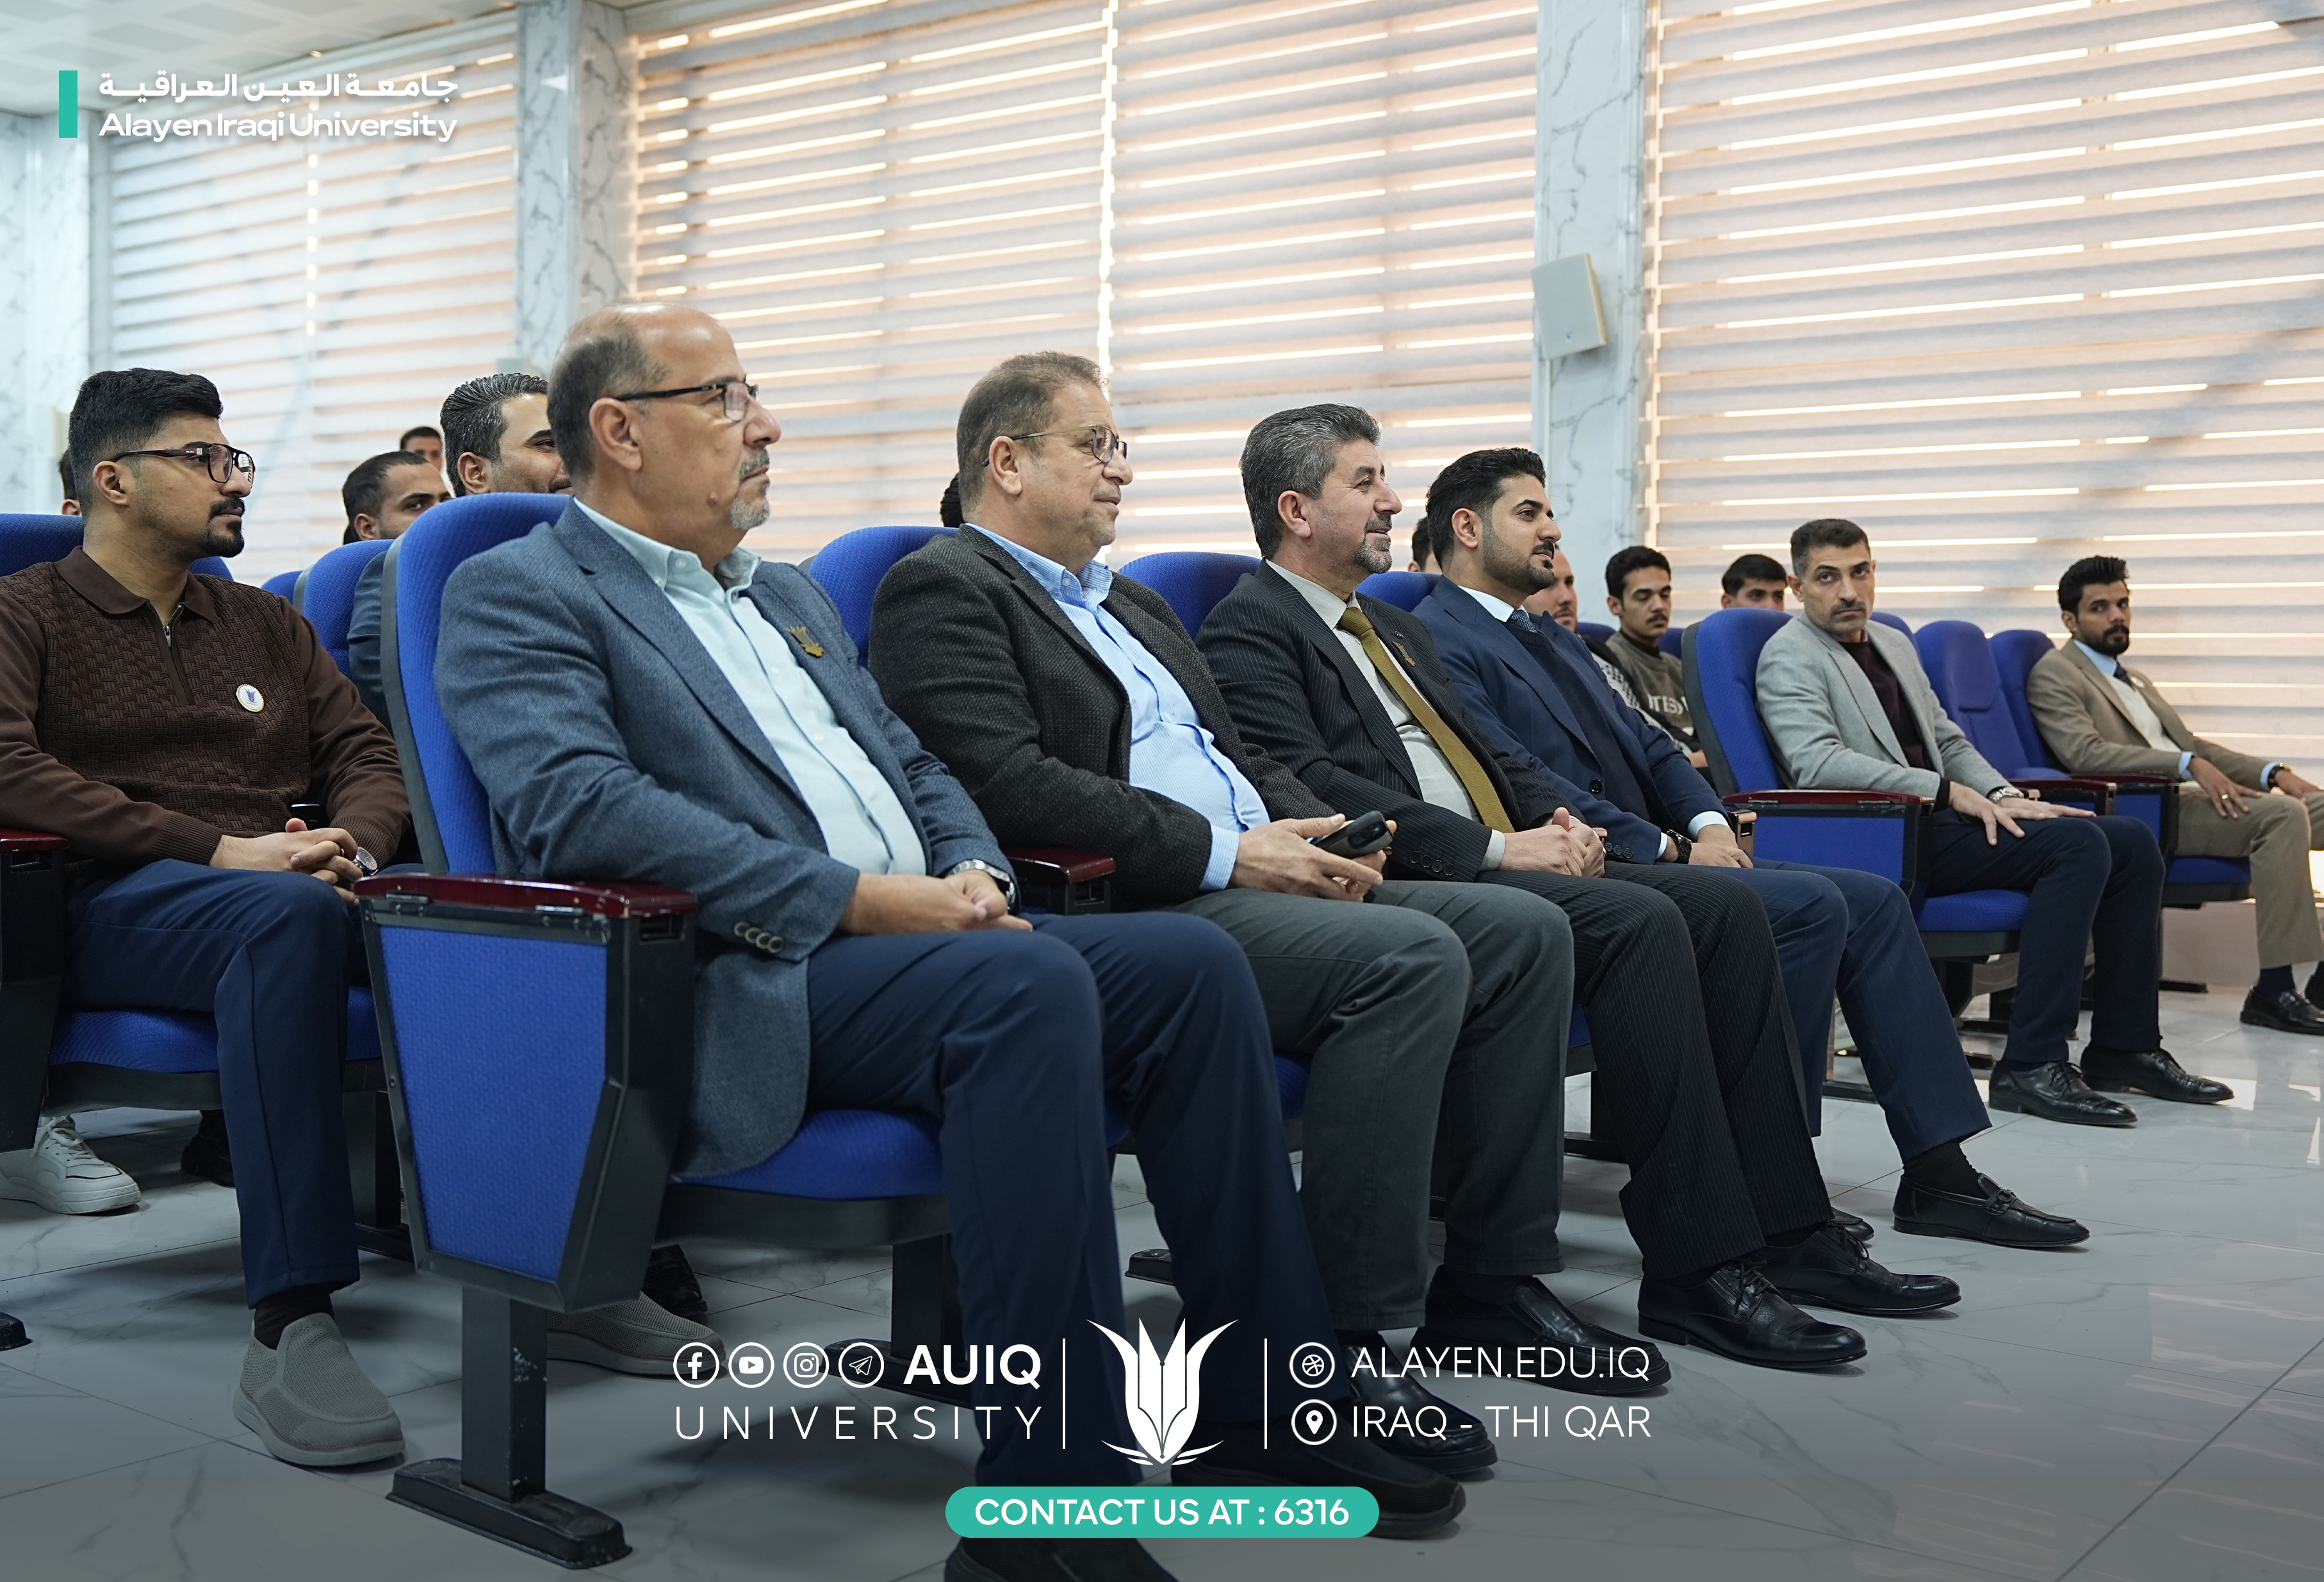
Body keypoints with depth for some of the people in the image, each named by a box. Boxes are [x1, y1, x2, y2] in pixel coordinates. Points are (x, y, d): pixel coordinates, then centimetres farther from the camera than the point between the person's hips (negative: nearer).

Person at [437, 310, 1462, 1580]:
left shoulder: (788, 597, 27)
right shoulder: (517, 594, 0)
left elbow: (915, 769, 25)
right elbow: (575, 807, -17)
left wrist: (973, 876, 0)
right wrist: (855, 898, -20)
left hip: (921, 940, 8)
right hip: (750, 983, -8)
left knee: (1189, 964, -13)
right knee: (1027, 986, -33)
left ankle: (1265, 1416, -4)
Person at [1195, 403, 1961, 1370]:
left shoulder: (1396, 630, 28)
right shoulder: (1249, 629, -2)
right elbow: (1313, 785, -16)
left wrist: (1553, 819, 4)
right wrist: (1495, 848, -18)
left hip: (1500, 863, 9)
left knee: (1723, 904, -8)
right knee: (1638, 921, -28)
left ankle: (1783, 1227, -7)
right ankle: (1694, 1267, -24)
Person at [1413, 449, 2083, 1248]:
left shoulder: (1555, 641, 26)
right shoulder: (1438, 641, -6)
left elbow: (1643, 741, 20)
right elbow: (1524, 789, -16)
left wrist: (1708, 822, -1)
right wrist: (1670, 849, -16)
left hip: (1645, 859, 10)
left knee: (1873, 900, 0)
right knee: (1810, 905, -24)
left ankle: (1939, 1173, 0)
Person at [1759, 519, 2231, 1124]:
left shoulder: (1894, 644, 22)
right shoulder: (1790, 656, -6)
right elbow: (1817, 763, -21)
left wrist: (2002, 795, 2)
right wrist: (1953, 794, -22)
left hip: (1934, 819, 9)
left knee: (2133, 841, -1)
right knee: (2077, 842, -24)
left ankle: (2124, 1046, 7)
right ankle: (2031, 1066, -25)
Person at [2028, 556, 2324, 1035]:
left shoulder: (2132, 680, 29)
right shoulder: (2054, 673, 0)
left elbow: (2188, 743, 26)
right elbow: (2085, 753, -16)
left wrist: (2274, 772, 10)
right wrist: (2190, 765, -22)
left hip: (2197, 797, 9)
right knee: (2283, 815, -28)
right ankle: (2274, 991, -28)